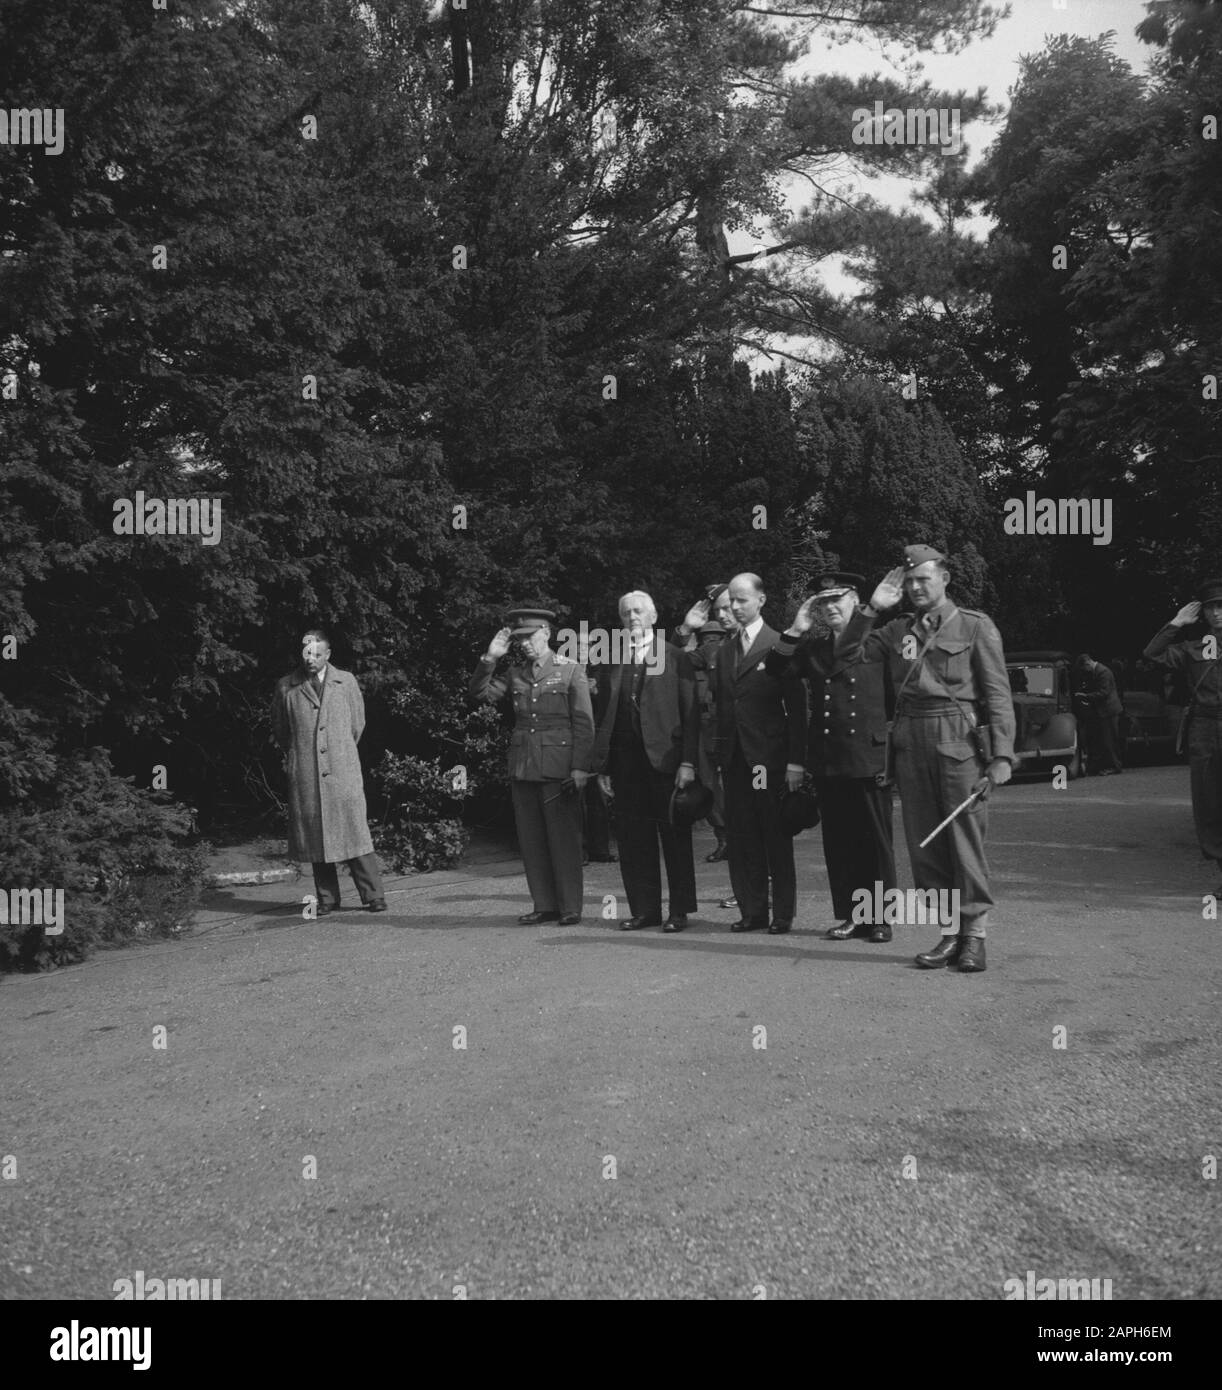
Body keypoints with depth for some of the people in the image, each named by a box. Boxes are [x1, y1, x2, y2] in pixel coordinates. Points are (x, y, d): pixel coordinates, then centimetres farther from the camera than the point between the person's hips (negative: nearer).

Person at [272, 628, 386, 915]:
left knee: (354, 834, -3)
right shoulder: (285, 687, 5)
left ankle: (373, 896, 2)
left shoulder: (346, 681, 6)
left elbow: (357, 725, 15)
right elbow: (279, 729, 17)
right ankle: (326, 899, 11)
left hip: (343, 772, 0)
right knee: (315, 836, 2)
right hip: (304, 776, 1)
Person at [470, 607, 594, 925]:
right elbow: (479, 692, 8)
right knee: (531, 839, 7)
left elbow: (584, 723, -3)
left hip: (558, 767, -5)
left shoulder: (570, 670, 1)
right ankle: (544, 905, 16)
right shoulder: (515, 673, 13)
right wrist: (490, 658, -4)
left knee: (564, 838, -1)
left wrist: (580, 767, -11)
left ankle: (570, 907, 7)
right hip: (522, 767, 5)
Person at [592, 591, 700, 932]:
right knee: (633, 840, 6)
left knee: (675, 837, 3)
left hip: (665, 759, -3)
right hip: (624, 761, 4)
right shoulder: (611, 660, 12)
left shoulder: (675, 656, 2)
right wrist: (602, 766, 5)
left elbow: (691, 712, -2)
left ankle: (679, 910, 11)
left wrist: (688, 762, -10)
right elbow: (602, 716, 11)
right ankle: (643, 910, 14)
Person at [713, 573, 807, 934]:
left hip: (769, 755, -5)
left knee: (776, 836, 2)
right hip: (734, 755, 5)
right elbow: (721, 705, 11)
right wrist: (717, 755, 3)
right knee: (740, 836, 5)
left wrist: (795, 760, -12)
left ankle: (783, 914, 11)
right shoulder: (724, 649, 13)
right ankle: (752, 911, 14)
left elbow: (796, 707, -7)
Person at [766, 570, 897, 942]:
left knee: (876, 841, 3)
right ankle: (848, 915, 16)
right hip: (827, 762, 4)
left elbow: (899, 697, 2)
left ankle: (880, 917, 12)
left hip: (869, 758, -4)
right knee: (837, 842, 7)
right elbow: (774, 669, 3)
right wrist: (796, 630, -5)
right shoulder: (812, 647, 14)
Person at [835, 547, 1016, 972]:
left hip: (959, 743, -4)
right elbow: (846, 652, 10)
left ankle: (975, 934, 7)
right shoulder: (897, 631, 16)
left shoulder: (975, 626, 3)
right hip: (911, 746, 5)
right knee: (924, 844, 6)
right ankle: (950, 932, 15)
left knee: (965, 839, -3)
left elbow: (998, 694, -2)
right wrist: (871, 608, -1)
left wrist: (1002, 755, -10)